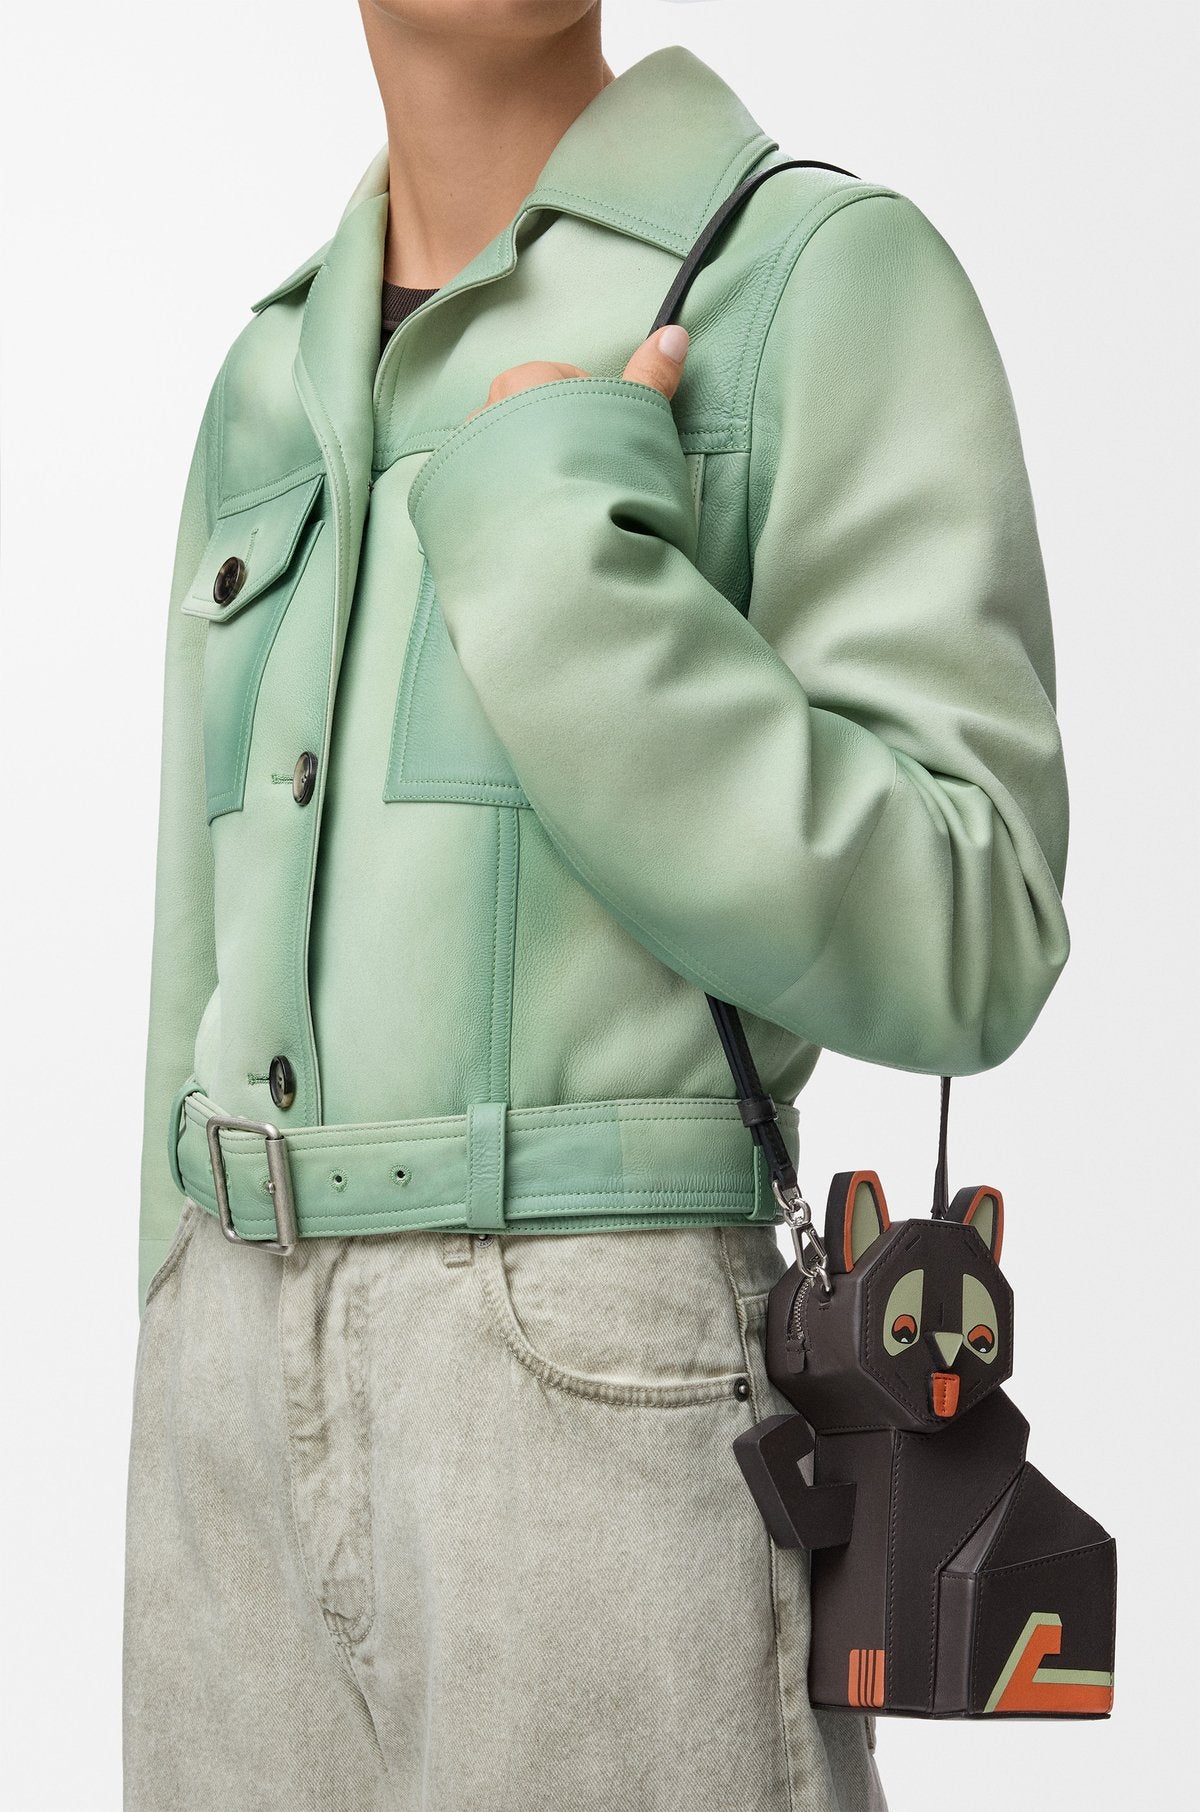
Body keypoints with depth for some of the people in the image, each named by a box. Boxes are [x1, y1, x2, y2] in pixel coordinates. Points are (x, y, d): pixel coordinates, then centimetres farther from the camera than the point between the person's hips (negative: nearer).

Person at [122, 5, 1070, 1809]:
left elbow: (950, 956, -11)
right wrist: (193, 1509, 16)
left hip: (613, 1433, -6)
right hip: (283, 1429, 6)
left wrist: (563, 537, -16)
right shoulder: (283, 405, 16)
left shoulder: (839, 286, -4)